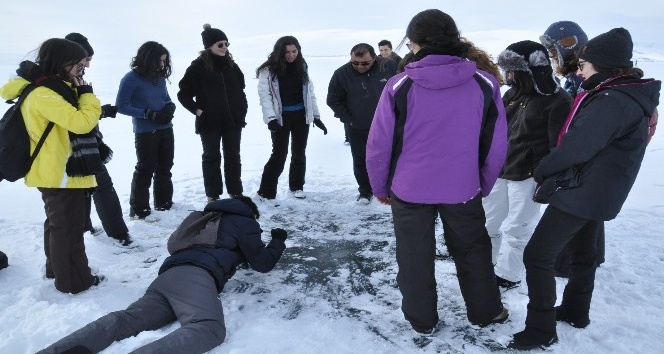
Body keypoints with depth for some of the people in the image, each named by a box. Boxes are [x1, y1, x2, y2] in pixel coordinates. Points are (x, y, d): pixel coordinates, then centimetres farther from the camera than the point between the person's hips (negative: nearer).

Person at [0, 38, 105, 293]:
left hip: (57, 172, 11)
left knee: (58, 224, 22)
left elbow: (76, 120, 14)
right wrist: (86, 92, -15)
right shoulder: (44, 95, -20)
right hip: (63, 174, -11)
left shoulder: (53, 89, 12)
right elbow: (82, 122, -27)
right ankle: (73, 280, 10)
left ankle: (56, 268, 38)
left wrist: (80, 92, 2)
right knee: (69, 228, -1)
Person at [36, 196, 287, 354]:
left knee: (126, 319, -11)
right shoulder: (243, 221, 19)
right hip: (194, 275, -9)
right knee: (208, 329, -31)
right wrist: (278, 241, 40)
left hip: (169, 274, 9)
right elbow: (262, 263, 23)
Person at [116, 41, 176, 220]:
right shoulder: (132, 78, -12)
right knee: (145, 169, 0)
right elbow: (121, 106, -14)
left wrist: (170, 107, -7)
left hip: (166, 129, 7)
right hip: (145, 132, -6)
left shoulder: (159, 77, 6)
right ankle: (138, 209, 11)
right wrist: (149, 114, -21)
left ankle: (164, 202, 31)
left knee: (165, 167, 15)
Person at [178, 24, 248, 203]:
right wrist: (197, 110, -11)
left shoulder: (231, 65, 6)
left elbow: (240, 89, 16)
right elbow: (183, 94, -4)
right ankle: (213, 196, 17)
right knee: (212, 157, 7)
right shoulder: (198, 67, -7)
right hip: (209, 122, -4)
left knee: (233, 156, 10)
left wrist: (242, 110, 8)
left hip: (233, 120, 4)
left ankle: (236, 193, 22)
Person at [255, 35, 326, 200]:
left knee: (299, 152, 12)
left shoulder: (301, 67, 6)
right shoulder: (269, 69, -8)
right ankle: (266, 191, 5)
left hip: (301, 116, 4)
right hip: (280, 118, -4)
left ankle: (297, 186, 28)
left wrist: (316, 116, 6)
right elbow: (264, 95, -13)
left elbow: (309, 93, 8)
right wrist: (271, 118, -24)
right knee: (279, 153, -5)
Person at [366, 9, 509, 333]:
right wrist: (483, 186, 14)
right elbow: (496, 146, -1)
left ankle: (421, 319, 33)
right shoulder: (485, 84, -7)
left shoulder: (400, 86, -13)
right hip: (463, 190, 2)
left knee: (414, 256, 16)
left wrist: (380, 187, 6)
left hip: (409, 189, -1)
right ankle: (485, 312, 39)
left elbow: (378, 145, -9)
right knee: (473, 251, 22)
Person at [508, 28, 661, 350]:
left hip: (580, 193, -11)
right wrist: (552, 172, 4)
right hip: (595, 193, 11)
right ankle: (575, 312, 39)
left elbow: (575, 148, -25)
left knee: (537, 255, -6)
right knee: (583, 252, 22)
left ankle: (540, 330, 2)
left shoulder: (613, 101, -23)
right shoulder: (627, 95, 10)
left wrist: (541, 171, -9)